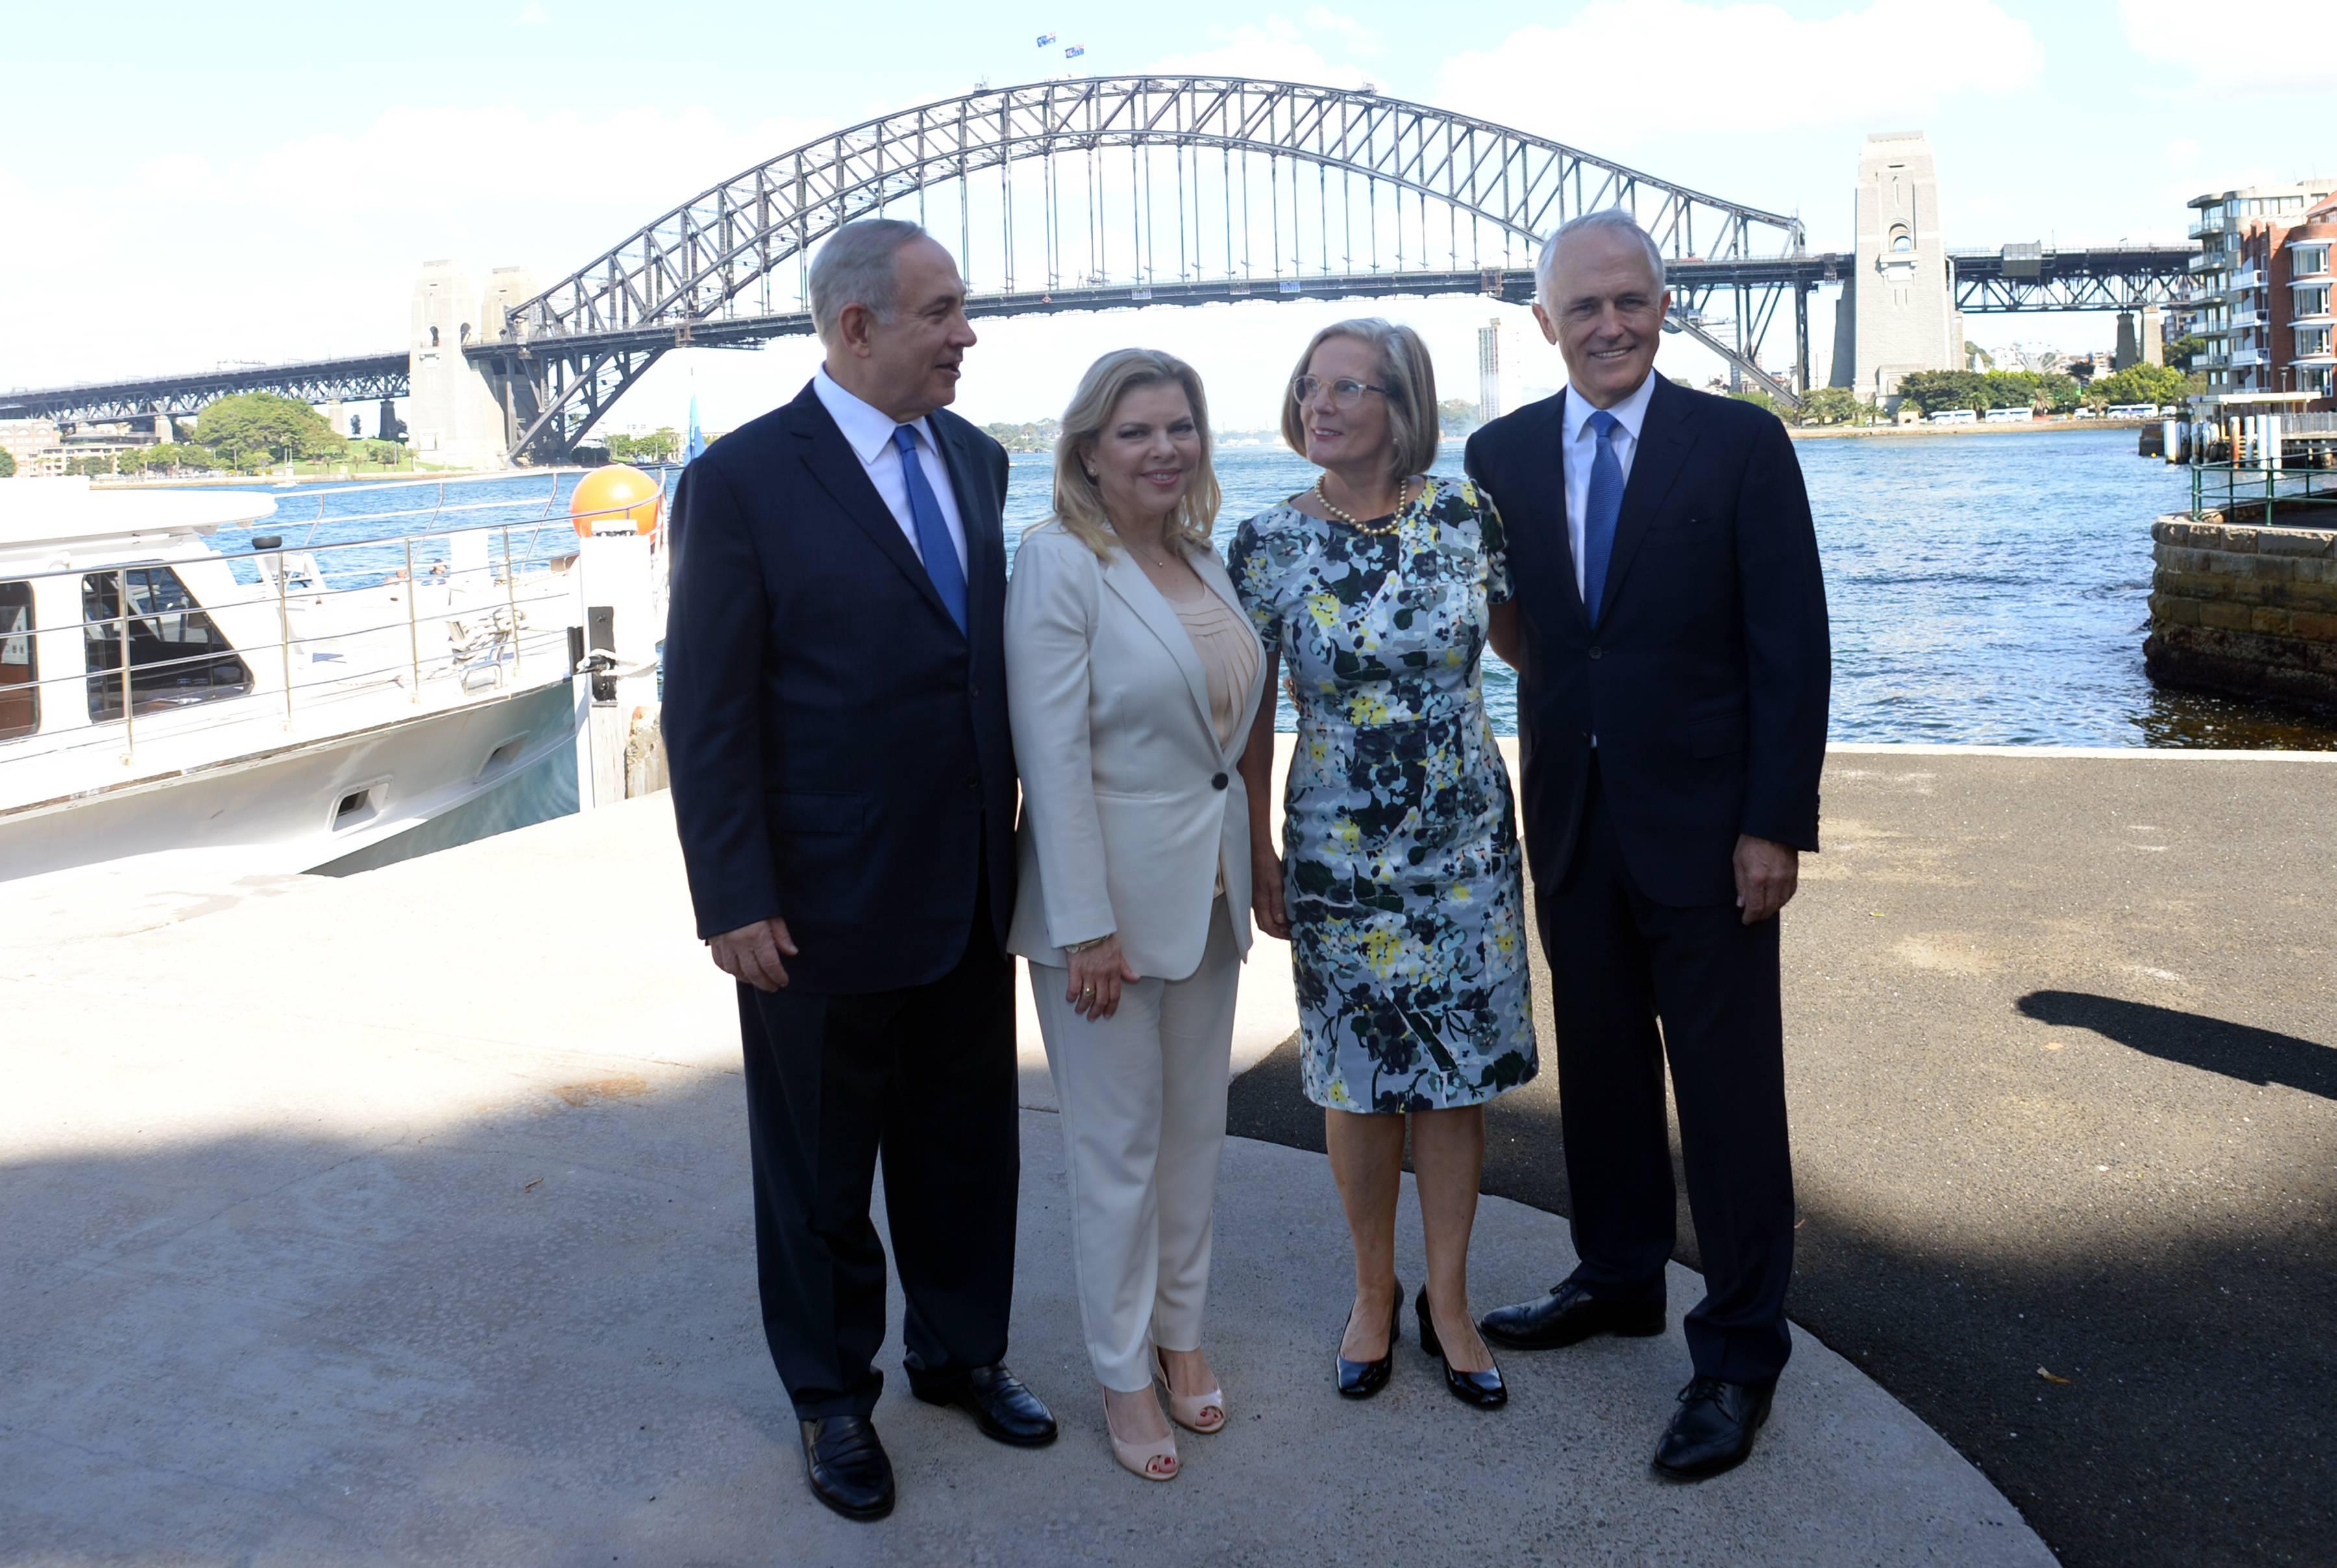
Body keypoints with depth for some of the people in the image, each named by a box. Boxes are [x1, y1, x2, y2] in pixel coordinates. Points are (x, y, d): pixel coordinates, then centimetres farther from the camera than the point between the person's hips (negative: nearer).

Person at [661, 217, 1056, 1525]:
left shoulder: (976, 461, 5)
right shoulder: (744, 479, -12)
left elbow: (992, 647, 10)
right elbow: (706, 712, -12)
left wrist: (1012, 834, 7)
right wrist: (735, 902, -14)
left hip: (971, 894, 5)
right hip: (827, 907, -5)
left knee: (968, 1147, 18)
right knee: (820, 1169, 13)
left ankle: (961, 1352, 39)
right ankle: (833, 1396, 33)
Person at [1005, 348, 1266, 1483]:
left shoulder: (1203, 560, 7)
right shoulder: (1057, 564, -14)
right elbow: (1054, 758, -18)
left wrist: (1242, 865, 12)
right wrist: (1087, 925, -19)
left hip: (1210, 885, 7)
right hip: (1108, 888, -7)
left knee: (1196, 1125, 16)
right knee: (1119, 1144, 5)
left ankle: (1179, 1332, 34)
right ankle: (1124, 1374, 22)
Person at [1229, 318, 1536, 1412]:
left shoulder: (1465, 512, -5)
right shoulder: (1270, 542, -6)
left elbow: (1518, 636, 11)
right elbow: (1251, 712, 0)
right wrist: (1257, 852, 0)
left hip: (1465, 838, 1)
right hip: (1337, 847, -1)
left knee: (1460, 1067, 9)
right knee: (1359, 1075, 10)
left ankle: (1447, 1298, 26)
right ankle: (1375, 1292, 30)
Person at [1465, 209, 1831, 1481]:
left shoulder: (1740, 443, -6)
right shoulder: (1502, 455, 5)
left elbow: (1793, 645, -8)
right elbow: (1499, 622, 7)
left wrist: (1775, 825, -13)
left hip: (1705, 822, -4)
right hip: (1572, 818, 4)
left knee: (1727, 1090, 3)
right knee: (1599, 1067, 17)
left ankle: (1740, 1351, 17)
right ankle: (1619, 1279, 36)